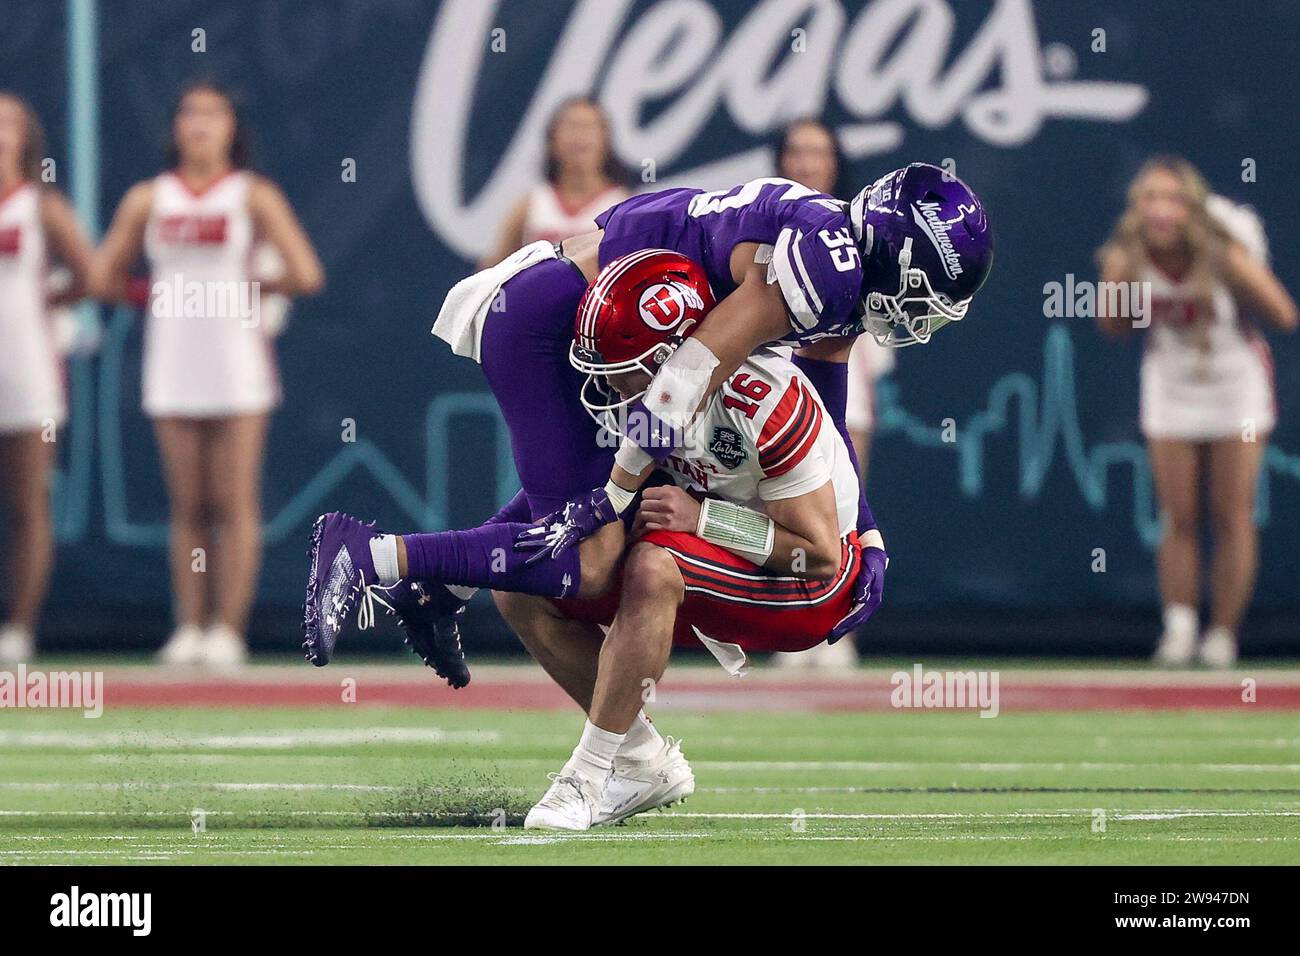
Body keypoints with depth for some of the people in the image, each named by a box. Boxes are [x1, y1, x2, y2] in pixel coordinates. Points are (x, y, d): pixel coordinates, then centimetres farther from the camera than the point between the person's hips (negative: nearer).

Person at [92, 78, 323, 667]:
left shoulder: (254, 196, 1)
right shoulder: (148, 200, 9)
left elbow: (305, 276, -6)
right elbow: (105, 278, 13)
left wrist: (243, 288, 3)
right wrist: (162, 295, 7)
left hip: (237, 368, -3)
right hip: (173, 369, 3)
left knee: (235, 504, -5)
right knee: (187, 508, 2)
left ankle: (228, 628, -5)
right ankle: (189, 626, 3)